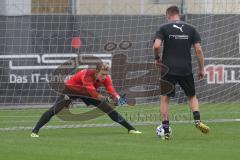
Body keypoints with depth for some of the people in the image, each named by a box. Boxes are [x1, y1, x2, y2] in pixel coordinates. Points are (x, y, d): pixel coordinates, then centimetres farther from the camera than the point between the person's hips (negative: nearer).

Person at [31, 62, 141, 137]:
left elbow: (112, 91, -30)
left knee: (109, 108, -3)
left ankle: (130, 129, 4)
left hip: (87, 93, 5)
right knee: (55, 109, -23)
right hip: (72, 89, -5)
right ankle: (35, 131, -20)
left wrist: (117, 98, -51)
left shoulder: (105, 78, -21)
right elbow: (94, 94, -47)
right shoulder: (87, 75, -39)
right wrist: (107, 99, -59)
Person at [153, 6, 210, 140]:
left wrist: (157, 58, 4)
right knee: (192, 96, 19)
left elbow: (156, 46, -15)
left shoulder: (164, 28, -1)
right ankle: (197, 120, -5)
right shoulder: (191, 29, 5)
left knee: (165, 98, 8)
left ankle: (166, 131, 1)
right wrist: (202, 69, 6)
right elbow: (198, 50, 0)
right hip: (186, 70, 2)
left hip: (168, 68, -2)